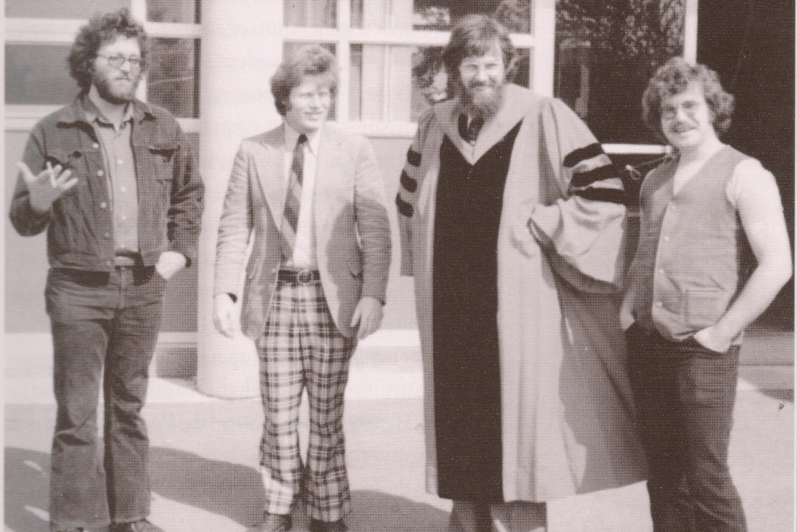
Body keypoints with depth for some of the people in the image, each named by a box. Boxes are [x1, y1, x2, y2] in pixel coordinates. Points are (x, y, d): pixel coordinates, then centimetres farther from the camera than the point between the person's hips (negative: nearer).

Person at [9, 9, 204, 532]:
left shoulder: (162, 127, 6)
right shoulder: (54, 131, -2)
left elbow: (190, 193, 21)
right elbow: (22, 220, 0)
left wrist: (179, 249, 9)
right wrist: (38, 200, -21)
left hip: (143, 287, 3)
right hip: (78, 288, -3)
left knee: (129, 406, 12)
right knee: (77, 411, -1)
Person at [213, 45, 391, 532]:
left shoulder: (354, 151, 2)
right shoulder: (254, 152, 6)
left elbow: (375, 230, -2)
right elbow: (234, 228, 6)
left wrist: (373, 295, -11)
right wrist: (225, 291, -4)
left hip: (332, 296, -1)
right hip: (275, 295, 1)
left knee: (327, 414, 5)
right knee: (278, 413, 5)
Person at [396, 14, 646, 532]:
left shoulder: (545, 118, -9)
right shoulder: (435, 124, 8)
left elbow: (605, 192, -12)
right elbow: (409, 199, 25)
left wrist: (536, 223, -12)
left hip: (518, 309, -5)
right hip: (449, 311, 5)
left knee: (515, 421, -2)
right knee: (460, 426, 12)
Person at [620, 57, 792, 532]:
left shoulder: (743, 175, -4)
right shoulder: (655, 180, 16)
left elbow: (777, 265, -12)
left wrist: (722, 331, -14)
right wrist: (629, 306, 11)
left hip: (703, 351, -6)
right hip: (647, 345, 6)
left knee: (706, 478, -3)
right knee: (663, 476, 11)